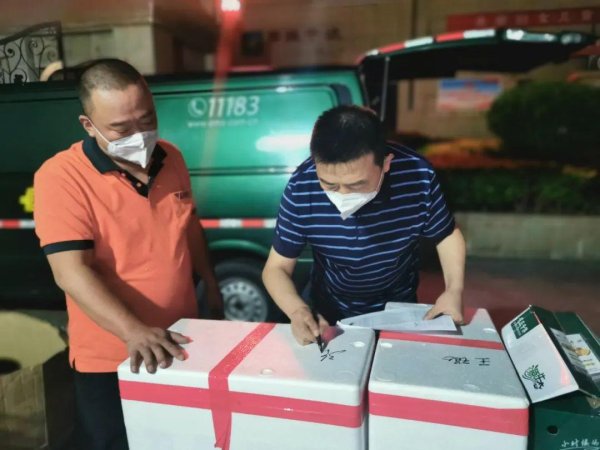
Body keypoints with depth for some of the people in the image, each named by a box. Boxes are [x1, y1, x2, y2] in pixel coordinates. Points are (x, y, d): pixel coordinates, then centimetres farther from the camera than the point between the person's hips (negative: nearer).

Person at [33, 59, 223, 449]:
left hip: (180, 345, 5)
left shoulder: (171, 158, -1)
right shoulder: (61, 177, -18)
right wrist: (134, 332, -35)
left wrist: (212, 286, 16)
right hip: (111, 359, -4)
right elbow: (72, 273, -24)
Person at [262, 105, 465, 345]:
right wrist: (297, 310, -36)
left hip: (399, 306, 1)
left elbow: (447, 235, -7)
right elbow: (276, 268, -17)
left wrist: (454, 290, -22)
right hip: (327, 307, 0)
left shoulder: (418, 176, -26)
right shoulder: (301, 189, -28)